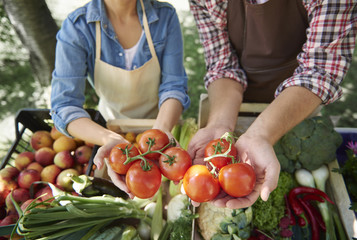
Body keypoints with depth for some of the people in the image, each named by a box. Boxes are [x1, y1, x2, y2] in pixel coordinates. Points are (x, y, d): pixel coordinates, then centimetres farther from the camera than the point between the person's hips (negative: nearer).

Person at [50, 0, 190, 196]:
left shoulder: (165, 16, -13)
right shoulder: (76, 27, -18)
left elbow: (173, 86, -14)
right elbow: (64, 105, -26)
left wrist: (160, 130, -36)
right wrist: (110, 139, -45)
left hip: (164, 119, 1)